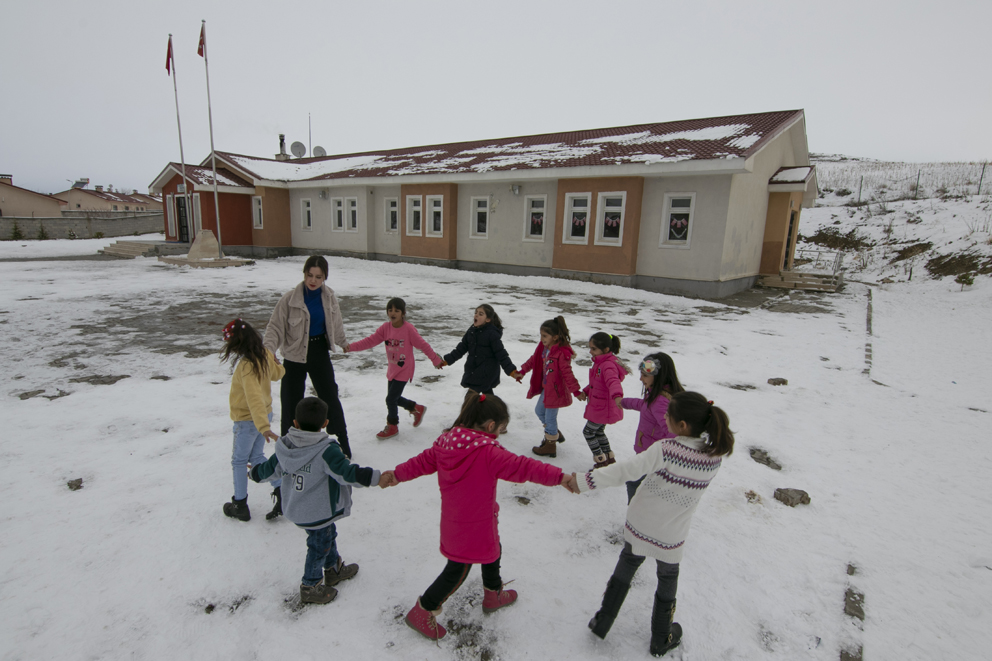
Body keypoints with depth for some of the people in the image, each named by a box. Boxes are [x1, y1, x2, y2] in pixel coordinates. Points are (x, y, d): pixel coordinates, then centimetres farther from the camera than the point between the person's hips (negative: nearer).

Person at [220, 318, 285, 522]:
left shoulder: (246, 365, -29)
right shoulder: (265, 354, -6)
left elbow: (254, 397, -37)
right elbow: (277, 373, 14)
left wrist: (263, 427, -42)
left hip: (247, 420, -8)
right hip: (266, 413, 8)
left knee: (239, 461, 12)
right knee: (256, 456, 20)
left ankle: (240, 506, 26)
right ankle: (282, 492, 13)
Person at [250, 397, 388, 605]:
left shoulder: (284, 447, -7)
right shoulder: (326, 451, -29)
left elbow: (271, 468, 7)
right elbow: (348, 473, -34)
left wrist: (256, 472, 29)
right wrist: (376, 477, -32)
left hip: (295, 509, 7)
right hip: (318, 512, -7)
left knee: (328, 534, 27)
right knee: (319, 545, 14)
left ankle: (334, 569, 45)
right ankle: (310, 587, 31)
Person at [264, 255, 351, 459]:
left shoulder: (329, 298, -3)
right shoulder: (289, 299, -14)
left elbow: (336, 325, 13)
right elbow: (275, 327, -14)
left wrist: (343, 343, 24)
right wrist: (269, 348, -29)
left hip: (320, 353, 2)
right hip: (295, 356, -2)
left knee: (330, 398, 9)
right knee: (291, 403, 4)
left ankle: (342, 444, 23)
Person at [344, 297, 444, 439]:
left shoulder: (408, 329, -19)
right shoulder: (385, 328, -4)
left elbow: (423, 345, -11)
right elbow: (371, 340, -10)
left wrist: (436, 360, -3)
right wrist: (352, 346, -23)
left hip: (404, 370, -7)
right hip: (392, 369, 7)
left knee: (391, 399, -5)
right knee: (394, 398, 17)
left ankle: (392, 427, 18)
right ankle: (417, 408, 42)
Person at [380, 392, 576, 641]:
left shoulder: (445, 443, -7)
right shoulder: (489, 453, -29)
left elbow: (422, 461, 3)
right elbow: (522, 467, -33)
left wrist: (397, 474, 18)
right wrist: (560, 477, -33)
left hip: (453, 523, 8)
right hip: (473, 528, -8)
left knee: (492, 552, 28)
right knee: (457, 571, 14)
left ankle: (494, 595, 50)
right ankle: (422, 612, 27)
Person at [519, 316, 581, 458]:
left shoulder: (562, 353, -26)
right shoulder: (543, 347, -1)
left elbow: (567, 373, -25)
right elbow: (534, 359, 14)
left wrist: (575, 390, -26)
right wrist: (522, 371, 16)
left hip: (556, 390, -9)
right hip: (546, 387, 9)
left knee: (550, 417, 3)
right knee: (539, 411, 24)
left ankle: (550, 447, 22)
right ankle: (556, 434, 43)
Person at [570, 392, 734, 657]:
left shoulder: (664, 449, -29)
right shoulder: (714, 457, -17)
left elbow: (626, 471, -34)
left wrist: (585, 481, -33)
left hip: (639, 525, -1)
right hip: (671, 536, 2)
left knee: (626, 565, 24)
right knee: (668, 580, 27)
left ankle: (602, 621, 38)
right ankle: (661, 640, 44)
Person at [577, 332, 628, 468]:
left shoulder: (608, 365, -27)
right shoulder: (600, 362, 6)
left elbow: (613, 381, -47)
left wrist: (617, 396, -65)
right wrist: (585, 391, 6)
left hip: (603, 408, -10)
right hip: (601, 407, 10)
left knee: (588, 431, 4)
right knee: (599, 431, 24)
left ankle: (601, 461, 17)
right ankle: (610, 458, 38)